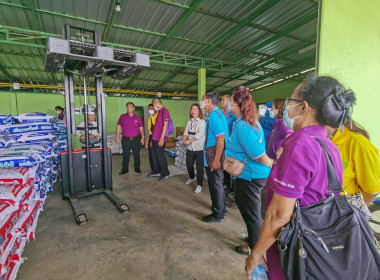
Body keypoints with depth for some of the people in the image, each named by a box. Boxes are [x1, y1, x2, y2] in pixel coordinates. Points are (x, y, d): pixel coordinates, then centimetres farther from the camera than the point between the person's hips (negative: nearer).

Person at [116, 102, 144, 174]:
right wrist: (117, 136, 2)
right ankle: (124, 169, 17)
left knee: (136, 154, 5)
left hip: (136, 139, 0)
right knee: (125, 155, 6)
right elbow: (118, 126, 8)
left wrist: (142, 137, 1)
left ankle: (137, 168, 19)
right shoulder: (122, 116, 6)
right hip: (125, 139, 0)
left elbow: (141, 128, 8)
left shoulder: (138, 117, 6)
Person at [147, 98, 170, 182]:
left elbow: (165, 124, -18)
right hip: (155, 138, 9)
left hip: (160, 139, -9)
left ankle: (166, 174, 10)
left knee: (160, 156, -3)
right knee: (154, 156, 14)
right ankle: (156, 172, 27)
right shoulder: (159, 112, 19)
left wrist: (162, 138, -22)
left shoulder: (165, 111, -9)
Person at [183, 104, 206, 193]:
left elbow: (200, 134, -19)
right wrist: (184, 139, -10)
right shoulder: (189, 122, 12)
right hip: (190, 148, 6)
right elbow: (186, 132, 10)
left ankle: (199, 185, 11)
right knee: (189, 164, 16)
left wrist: (189, 140, -20)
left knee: (199, 167, -1)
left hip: (199, 148, -6)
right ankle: (191, 177, 44)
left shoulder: (202, 122, -8)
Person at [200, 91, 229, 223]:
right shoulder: (217, 113, 13)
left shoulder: (214, 115, -18)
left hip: (214, 157, -10)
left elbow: (221, 137, -25)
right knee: (217, 184, 21)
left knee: (215, 185, 3)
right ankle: (221, 209, 37)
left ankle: (218, 215, 19)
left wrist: (216, 160, -26)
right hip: (214, 156, 10)